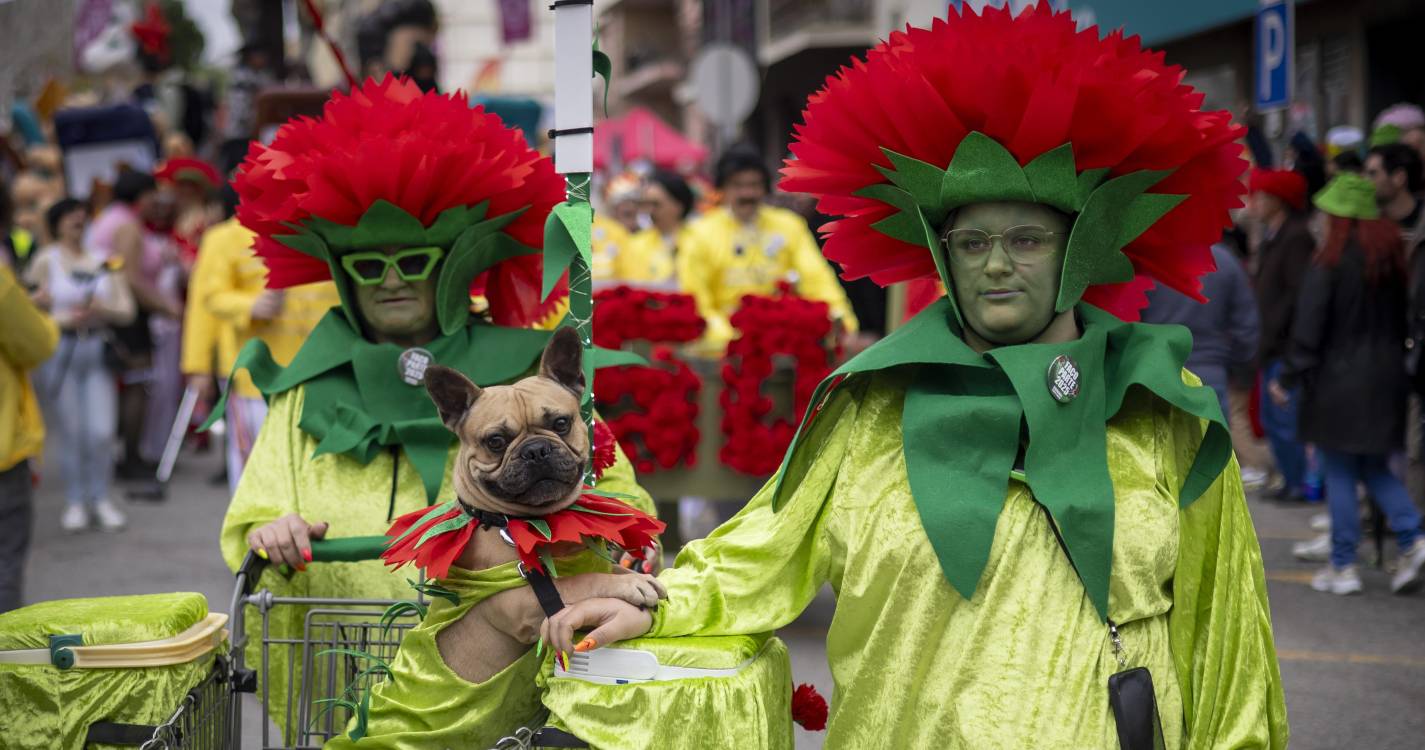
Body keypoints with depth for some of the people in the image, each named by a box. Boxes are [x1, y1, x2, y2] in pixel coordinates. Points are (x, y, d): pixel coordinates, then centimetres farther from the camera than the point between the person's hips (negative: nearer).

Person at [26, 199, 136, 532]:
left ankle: (101, 497, 11)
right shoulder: (46, 261, 2)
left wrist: (102, 310, -13)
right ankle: (75, 501, 11)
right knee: (70, 430, -1)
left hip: (98, 350, 2)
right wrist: (64, 318, -15)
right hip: (59, 351, -2)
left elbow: (126, 310, 6)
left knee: (102, 430, -4)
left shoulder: (104, 259, 9)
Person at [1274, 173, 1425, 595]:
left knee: (1340, 474, 2)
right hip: (1386, 381, 6)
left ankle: (1343, 568, 5)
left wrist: (1288, 379, -6)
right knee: (1375, 468, 17)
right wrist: (1390, 360, 17)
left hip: (1339, 381, -6)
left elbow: (1308, 329, -13)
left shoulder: (1330, 263, -12)